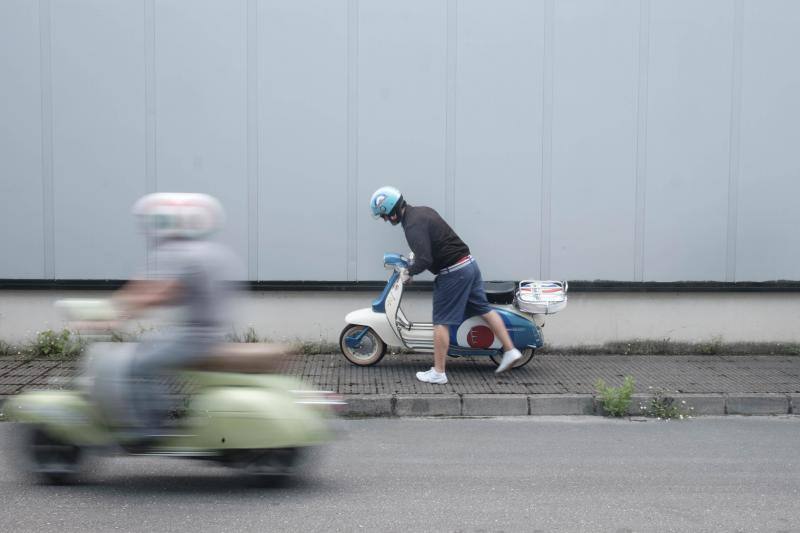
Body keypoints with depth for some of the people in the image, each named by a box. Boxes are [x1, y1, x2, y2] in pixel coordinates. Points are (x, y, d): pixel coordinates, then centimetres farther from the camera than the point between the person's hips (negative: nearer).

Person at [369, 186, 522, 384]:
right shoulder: (422, 211, 11)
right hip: (469, 263, 9)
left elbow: (424, 260, -26)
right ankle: (510, 350, 16)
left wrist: (409, 272, -8)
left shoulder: (413, 226, -19)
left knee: (441, 322, -2)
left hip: (453, 273, -9)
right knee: (484, 309, 15)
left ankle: (438, 372, 4)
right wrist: (415, 256, 22)